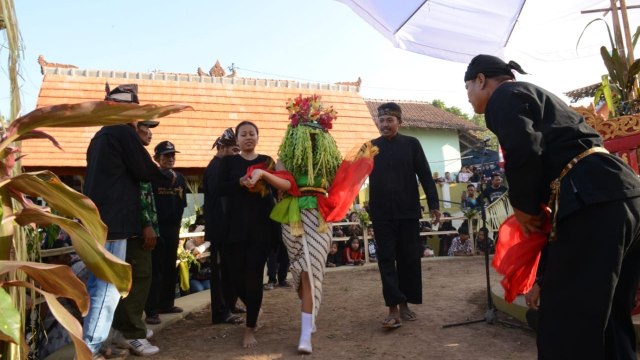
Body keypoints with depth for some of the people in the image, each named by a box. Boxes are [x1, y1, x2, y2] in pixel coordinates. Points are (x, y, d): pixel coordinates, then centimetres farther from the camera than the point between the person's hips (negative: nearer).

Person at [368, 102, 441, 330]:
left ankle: (404, 304, 22)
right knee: (386, 260, -1)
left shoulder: (411, 144, 3)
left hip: (408, 212, 0)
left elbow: (425, 175, 2)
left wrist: (433, 203, -3)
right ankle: (393, 309, 3)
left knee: (409, 259, 7)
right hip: (382, 214, 0)